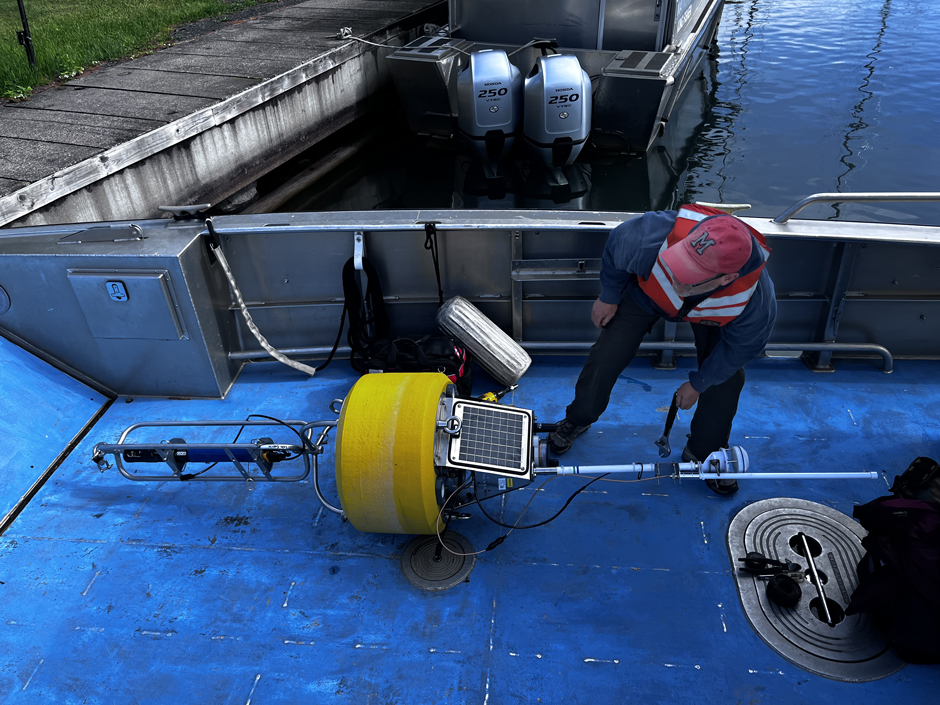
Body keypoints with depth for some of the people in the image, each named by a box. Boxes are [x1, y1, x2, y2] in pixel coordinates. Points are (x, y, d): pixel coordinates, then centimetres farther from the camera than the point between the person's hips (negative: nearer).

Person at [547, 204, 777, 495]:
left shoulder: (757, 302, -42)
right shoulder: (652, 236, -47)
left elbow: (742, 348, -18)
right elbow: (615, 245, -20)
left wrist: (698, 384, -5)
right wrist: (609, 297, -5)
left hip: (714, 311, 1)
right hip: (647, 292, 0)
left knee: (726, 377, -3)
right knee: (605, 358, -6)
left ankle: (703, 453, 25)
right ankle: (577, 420, 24)